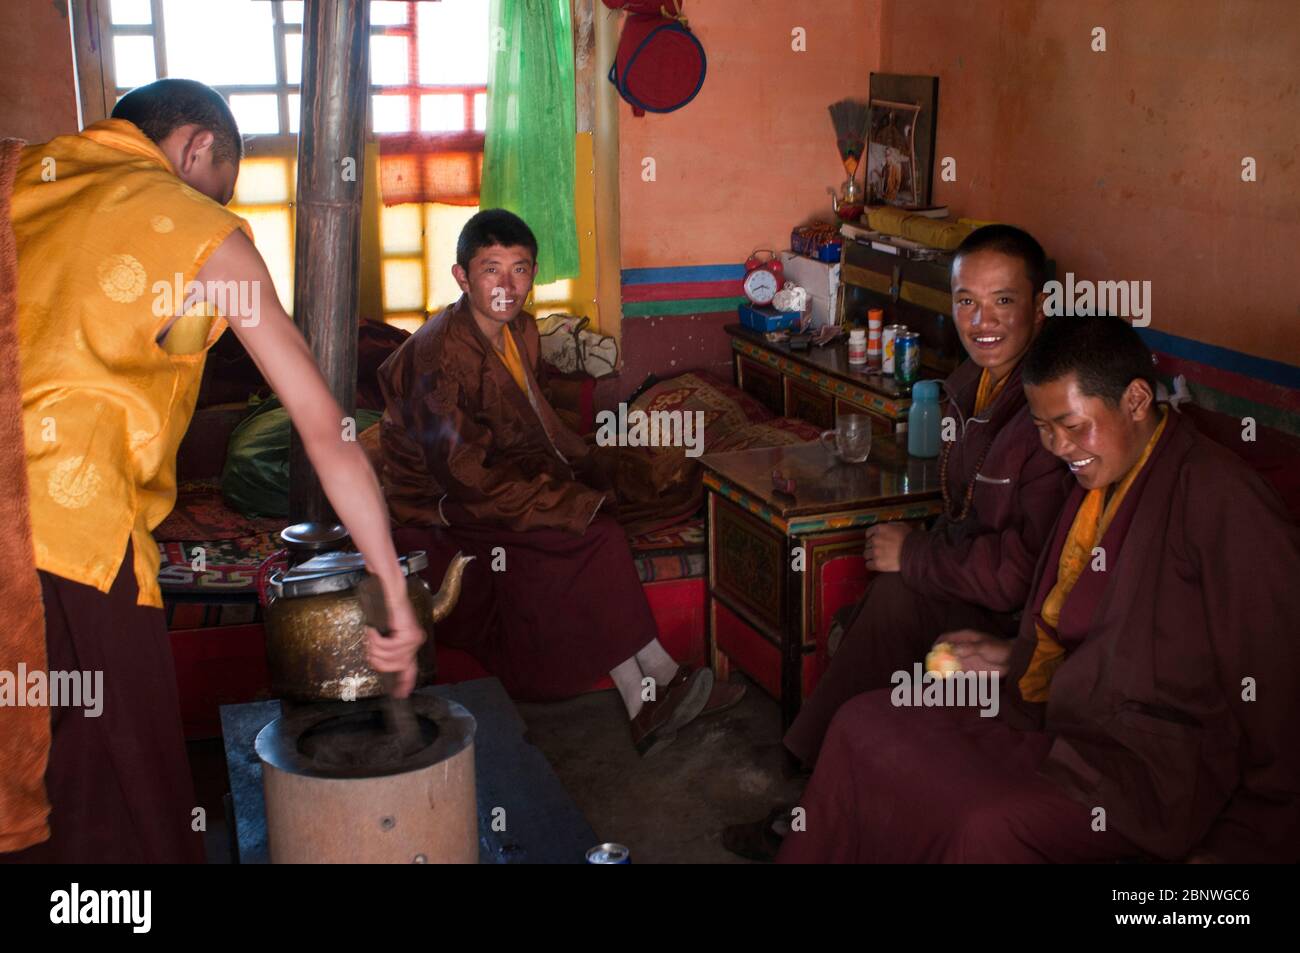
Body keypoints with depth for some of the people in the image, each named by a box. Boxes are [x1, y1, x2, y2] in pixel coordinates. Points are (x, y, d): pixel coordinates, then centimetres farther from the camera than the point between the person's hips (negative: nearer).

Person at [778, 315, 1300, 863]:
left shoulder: (1220, 499, -19)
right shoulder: (1099, 482, 8)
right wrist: (1013, 657, 6)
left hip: (1157, 755, -8)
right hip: (1070, 712, 9)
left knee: (993, 828, -33)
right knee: (861, 726, 0)